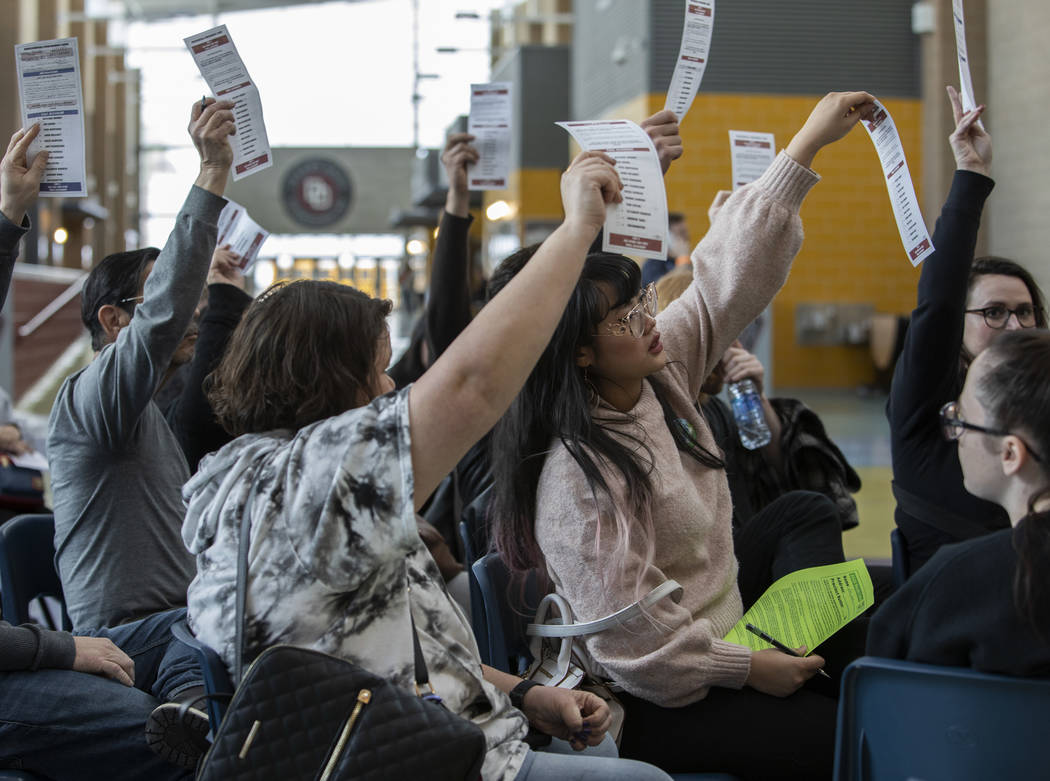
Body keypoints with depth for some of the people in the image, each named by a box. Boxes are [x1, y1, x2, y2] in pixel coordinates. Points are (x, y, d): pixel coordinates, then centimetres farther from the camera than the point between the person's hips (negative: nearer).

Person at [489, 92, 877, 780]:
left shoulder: (659, 373, -3)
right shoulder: (576, 477, -28)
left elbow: (731, 271, 1)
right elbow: (630, 636, -26)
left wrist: (811, 139, -2)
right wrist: (747, 667, -17)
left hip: (722, 630, 10)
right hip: (661, 706, -10)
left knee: (807, 513, 21)